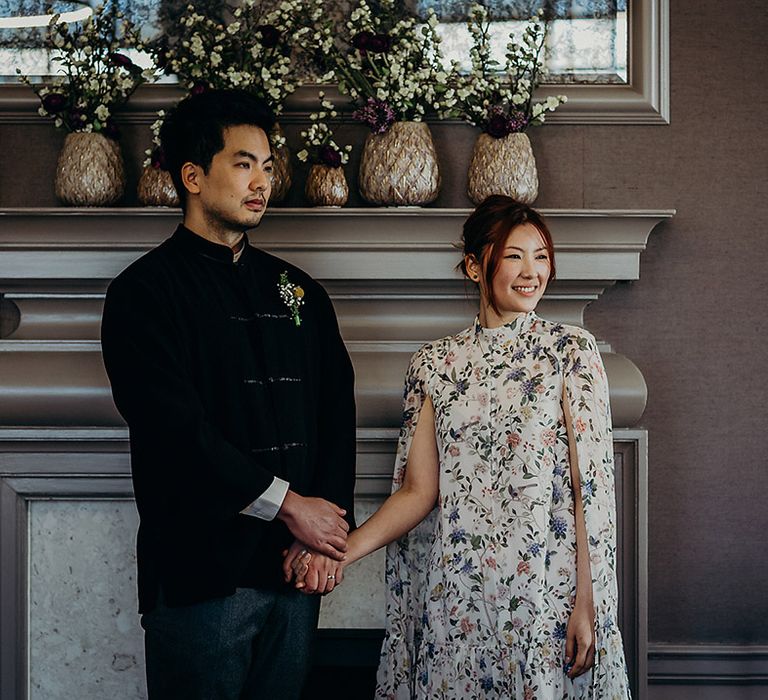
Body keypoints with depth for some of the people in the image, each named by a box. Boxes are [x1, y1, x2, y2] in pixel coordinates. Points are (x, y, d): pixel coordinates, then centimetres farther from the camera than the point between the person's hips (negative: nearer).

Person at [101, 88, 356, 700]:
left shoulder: (298, 291, 13)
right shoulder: (145, 292, -5)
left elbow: (337, 414, 6)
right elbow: (176, 430, -15)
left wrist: (327, 530, -8)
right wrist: (288, 505, -14)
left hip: (298, 563, 5)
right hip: (201, 573, -5)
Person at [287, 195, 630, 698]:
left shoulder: (571, 351, -3)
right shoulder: (436, 364, 4)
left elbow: (592, 485, -6)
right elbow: (419, 490, 1)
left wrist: (587, 603, -11)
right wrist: (343, 550, -13)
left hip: (547, 593, -2)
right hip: (456, 596, 2)